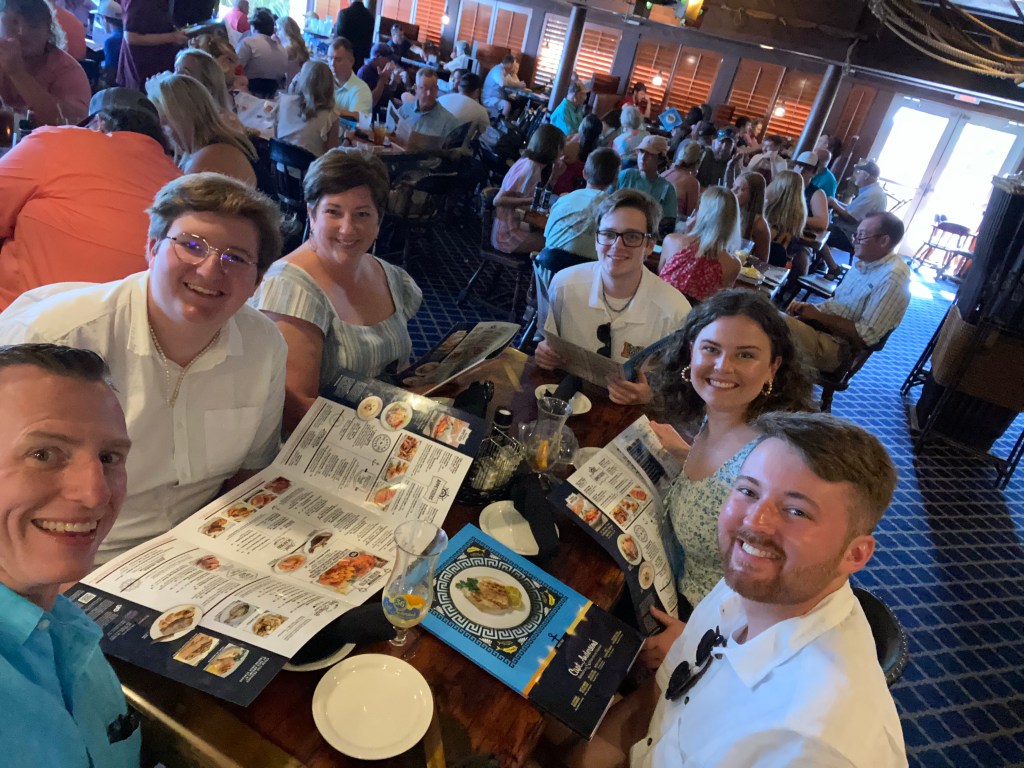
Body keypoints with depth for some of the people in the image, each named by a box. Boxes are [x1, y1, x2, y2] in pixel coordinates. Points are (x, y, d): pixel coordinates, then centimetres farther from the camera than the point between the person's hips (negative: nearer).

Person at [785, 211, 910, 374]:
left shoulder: (893, 279, -17)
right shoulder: (864, 262, 9)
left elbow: (864, 336, -21)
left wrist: (819, 316, -15)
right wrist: (811, 309, 0)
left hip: (838, 347, -9)